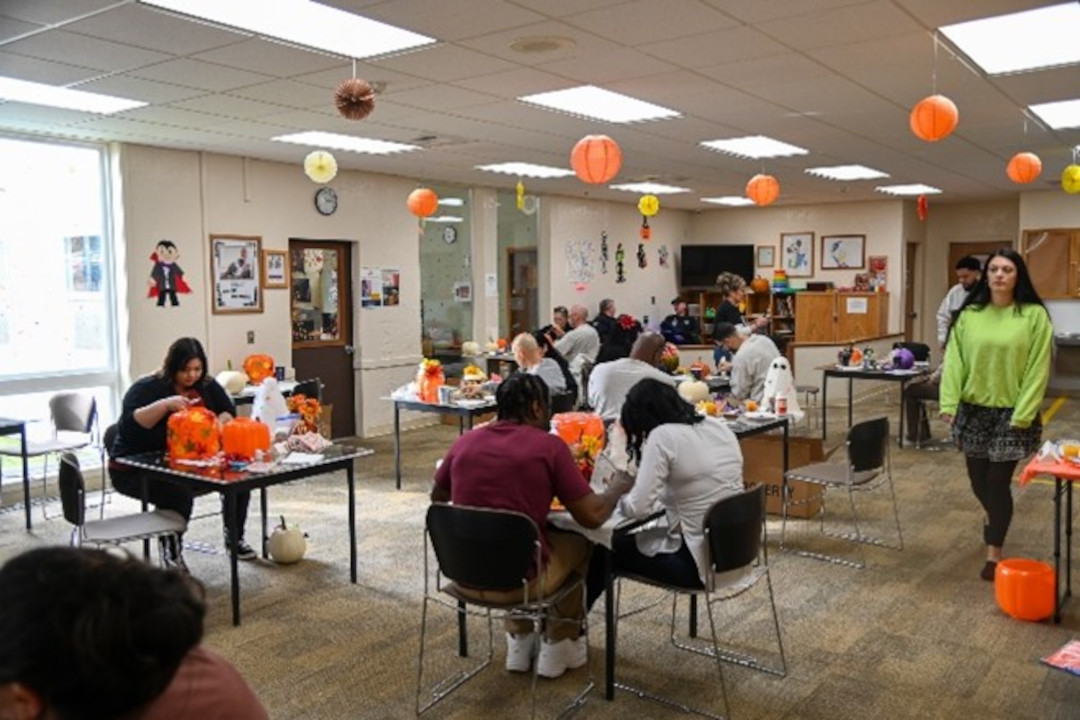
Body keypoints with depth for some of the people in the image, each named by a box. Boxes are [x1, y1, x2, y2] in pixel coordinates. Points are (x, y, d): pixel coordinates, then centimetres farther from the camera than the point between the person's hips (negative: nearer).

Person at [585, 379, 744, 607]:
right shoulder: (719, 427, 5)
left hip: (700, 561, -8)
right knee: (625, 541, 25)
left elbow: (638, 508, -18)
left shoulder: (663, 436, -16)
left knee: (604, 550, 14)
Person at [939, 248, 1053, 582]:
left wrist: (1022, 415, -14)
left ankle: (994, 553, 16)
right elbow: (954, 361, -2)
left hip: (1010, 412, -3)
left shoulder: (1034, 316, -7)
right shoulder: (969, 314, 0)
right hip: (973, 409, 3)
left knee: (998, 482, 0)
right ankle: (995, 517, 47)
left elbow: (1037, 370, -9)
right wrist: (948, 403, -11)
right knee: (978, 479, 14)